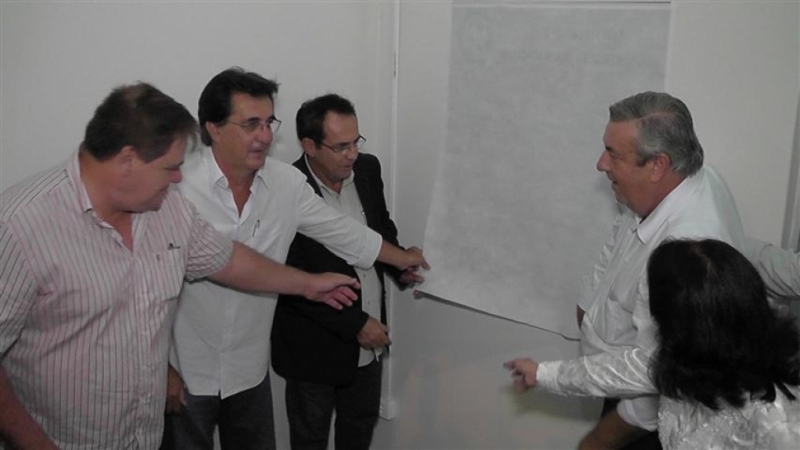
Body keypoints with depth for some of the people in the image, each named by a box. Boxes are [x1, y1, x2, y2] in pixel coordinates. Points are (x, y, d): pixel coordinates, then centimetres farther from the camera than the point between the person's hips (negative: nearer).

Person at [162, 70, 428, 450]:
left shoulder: (287, 183, -5)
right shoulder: (177, 188, -19)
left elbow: (340, 230, 10)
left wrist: (402, 258, 21)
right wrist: (162, 369, -9)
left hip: (251, 370, 4)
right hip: (185, 374, -4)